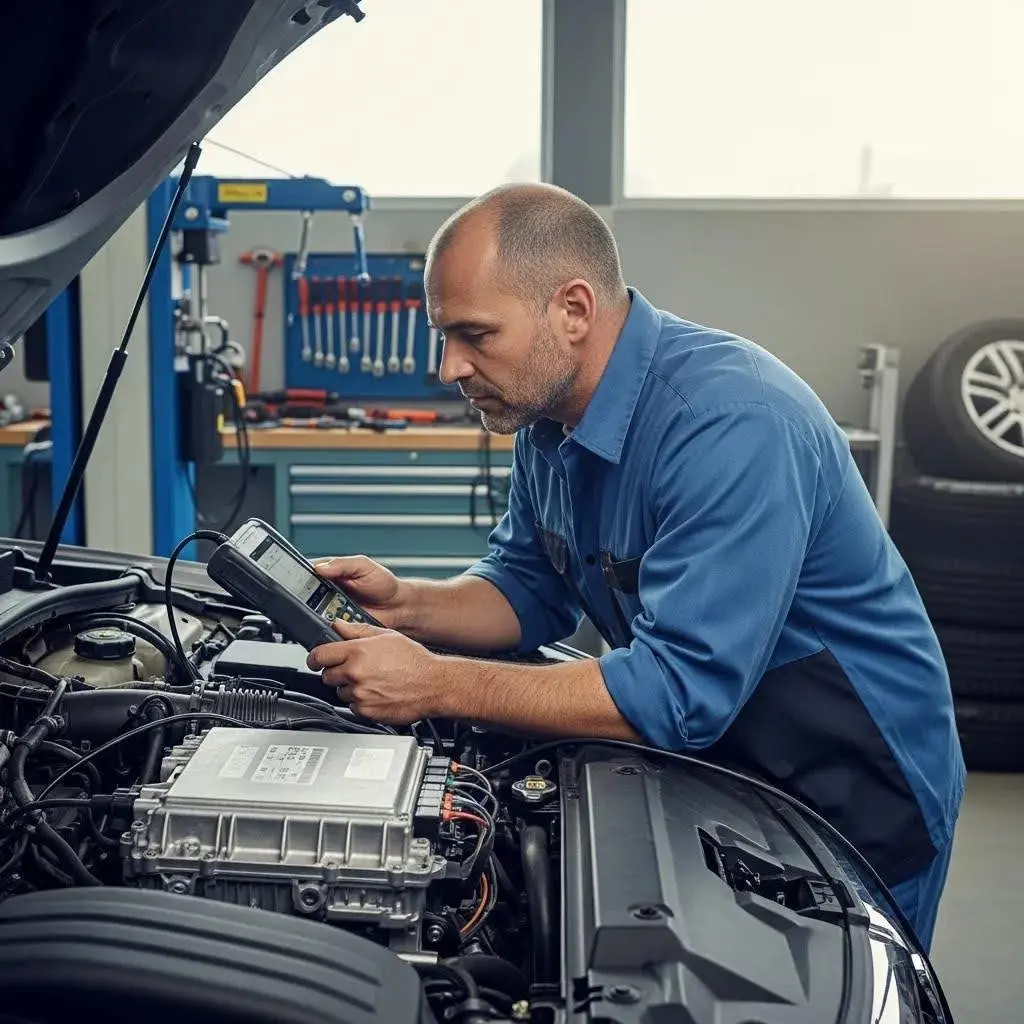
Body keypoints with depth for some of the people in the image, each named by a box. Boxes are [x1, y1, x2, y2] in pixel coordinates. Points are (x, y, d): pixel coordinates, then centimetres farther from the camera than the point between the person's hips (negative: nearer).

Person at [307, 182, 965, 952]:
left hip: (853, 807, -7)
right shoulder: (551, 413, -4)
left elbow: (680, 691, -35)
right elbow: (532, 591, 7)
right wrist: (406, 606, -13)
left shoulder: (730, 425, -32)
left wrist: (437, 686, -32)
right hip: (710, 767, 8)